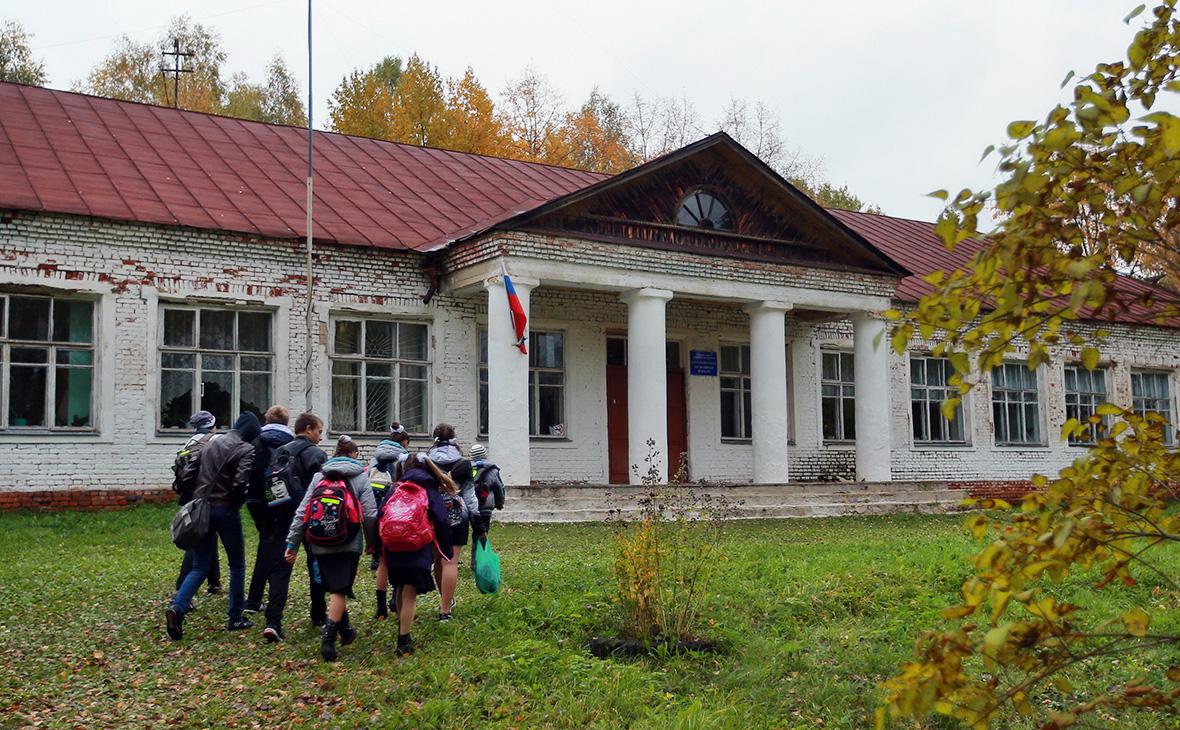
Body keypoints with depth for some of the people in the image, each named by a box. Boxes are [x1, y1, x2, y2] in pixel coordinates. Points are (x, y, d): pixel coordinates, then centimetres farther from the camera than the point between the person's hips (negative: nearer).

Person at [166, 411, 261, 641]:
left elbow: (196, 475, 12)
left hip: (202, 507, 6)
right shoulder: (246, 450, -8)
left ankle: (177, 607, -13)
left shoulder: (212, 443, 13)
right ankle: (235, 618, 15)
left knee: (200, 567, 9)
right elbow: (241, 483, -18)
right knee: (237, 565, 11)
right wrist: (237, 502, 1)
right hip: (226, 510, -6)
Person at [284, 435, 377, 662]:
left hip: (321, 544, 3)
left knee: (336, 587, 18)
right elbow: (370, 514, -5)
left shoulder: (319, 475, 8)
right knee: (340, 590, -1)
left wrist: (292, 543, 6)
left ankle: (345, 630, 31)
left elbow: (302, 511, 3)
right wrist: (372, 542, 9)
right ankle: (328, 638, -13)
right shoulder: (360, 477, 1)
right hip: (349, 544, -3)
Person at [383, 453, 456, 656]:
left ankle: (402, 631, 31)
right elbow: (442, 523, -4)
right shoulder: (432, 492, 5)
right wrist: (446, 551, 4)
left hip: (394, 549, 3)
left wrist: (380, 547, 14)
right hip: (419, 551, -3)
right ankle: (403, 642, -4)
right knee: (410, 595, -2)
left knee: (400, 591, 20)